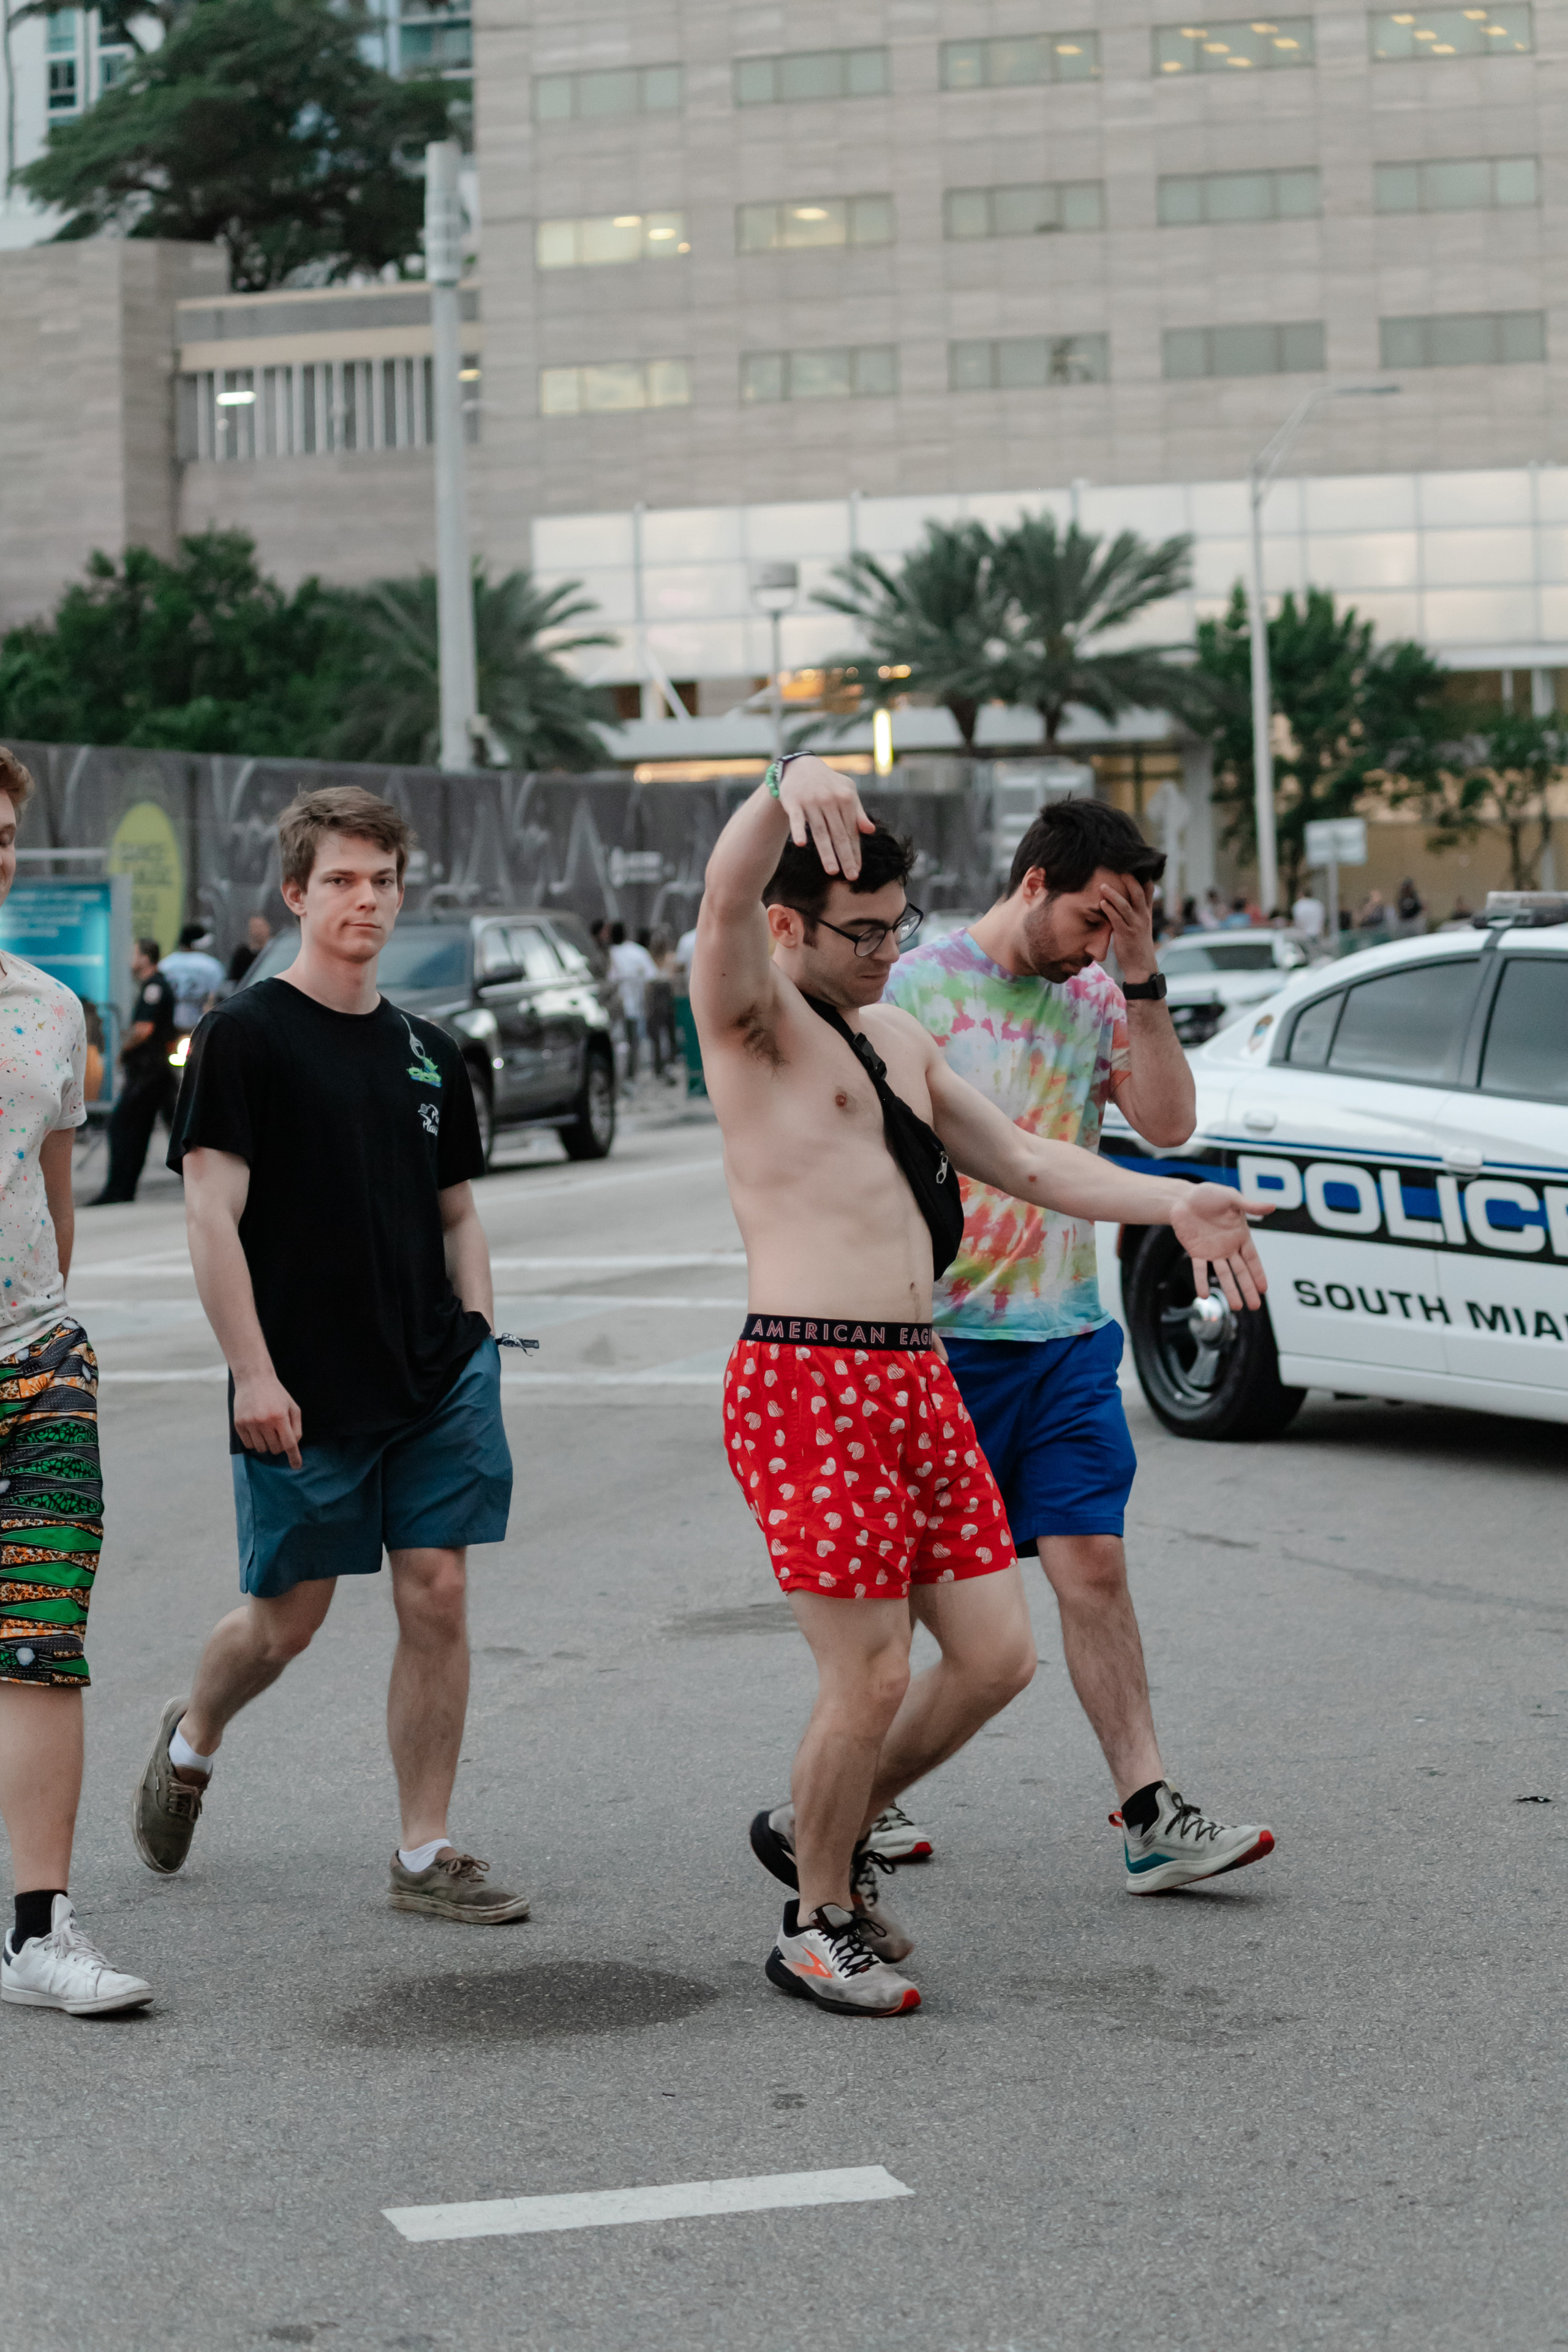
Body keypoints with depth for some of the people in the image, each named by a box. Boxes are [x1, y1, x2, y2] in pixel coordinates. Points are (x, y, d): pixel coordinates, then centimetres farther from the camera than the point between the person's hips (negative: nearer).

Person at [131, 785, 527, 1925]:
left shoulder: (428, 1052, 12)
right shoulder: (246, 1034, -6)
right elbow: (212, 1214, -10)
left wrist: (477, 1346, 8)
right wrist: (254, 1374, -15)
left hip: (438, 1381, 4)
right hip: (306, 1394, -4)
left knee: (437, 1596, -1)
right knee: (287, 1616, 6)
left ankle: (427, 1855, 7)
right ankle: (190, 1741, 37)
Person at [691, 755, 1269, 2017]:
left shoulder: (897, 1039, 20)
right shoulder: (755, 1018, -5)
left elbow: (1023, 1159, 26)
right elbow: (725, 896, -27)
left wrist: (1171, 1202, 15)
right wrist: (787, 789, -47)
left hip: (919, 1380, 8)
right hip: (807, 1382, -8)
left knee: (998, 1653, 7)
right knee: (871, 1677, -5)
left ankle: (820, 1828, 28)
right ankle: (817, 1925, 16)